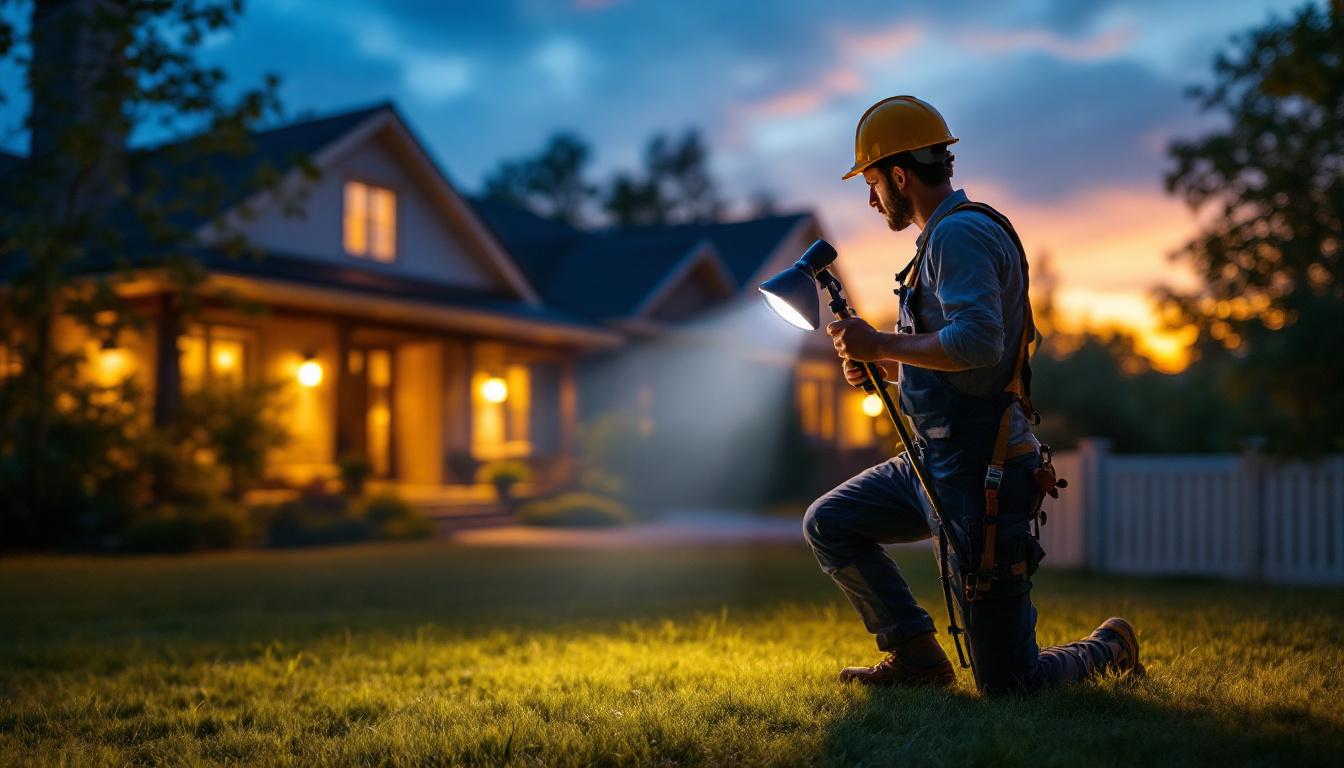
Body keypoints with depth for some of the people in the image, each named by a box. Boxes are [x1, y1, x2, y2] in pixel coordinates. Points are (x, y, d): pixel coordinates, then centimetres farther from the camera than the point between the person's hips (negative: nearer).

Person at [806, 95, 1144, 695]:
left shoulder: (959, 233, -17)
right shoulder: (948, 236, 16)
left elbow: (977, 343, -32)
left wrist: (879, 343, -19)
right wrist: (877, 365, 8)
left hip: (978, 476, -10)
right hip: (935, 463, 10)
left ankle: (1108, 649, 27)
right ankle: (915, 655, 19)